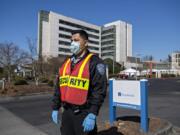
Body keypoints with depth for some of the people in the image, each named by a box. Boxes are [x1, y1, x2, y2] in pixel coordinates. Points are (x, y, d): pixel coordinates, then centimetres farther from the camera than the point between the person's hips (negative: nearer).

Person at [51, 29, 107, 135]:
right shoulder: (67, 62, 10)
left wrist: (92, 115, -21)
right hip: (66, 112, 7)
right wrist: (55, 108, 11)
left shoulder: (94, 62, -10)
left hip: (84, 114, -6)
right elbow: (59, 86, 13)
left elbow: (100, 90, -17)